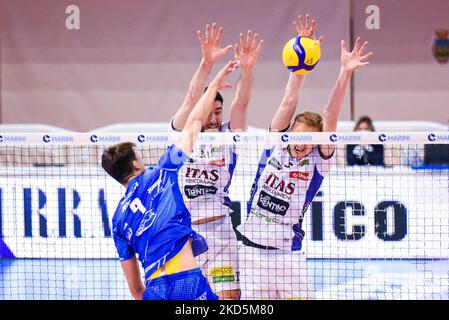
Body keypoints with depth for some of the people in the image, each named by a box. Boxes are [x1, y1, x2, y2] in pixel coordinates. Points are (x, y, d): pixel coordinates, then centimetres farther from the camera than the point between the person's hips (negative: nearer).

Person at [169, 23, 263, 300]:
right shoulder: (183, 135, 3)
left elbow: (241, 104, -8)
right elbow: (192, 100, -12)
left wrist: (247, 69, -25)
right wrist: (207, 63, -27)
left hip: (220, 230, 1)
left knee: (230, 294, -8)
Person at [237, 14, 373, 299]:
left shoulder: (318, 161, -4)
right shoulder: (276, 144, 1)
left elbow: (331, 115, -15)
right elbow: (290, 101, -6)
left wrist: (346, 73, -26)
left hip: (288, 253, -2)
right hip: (253, 248, 2)